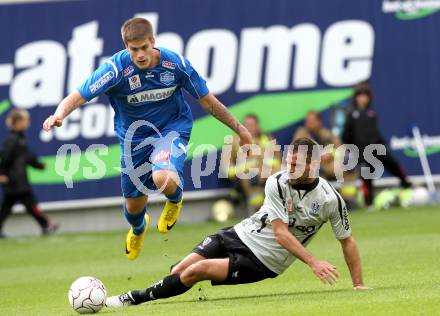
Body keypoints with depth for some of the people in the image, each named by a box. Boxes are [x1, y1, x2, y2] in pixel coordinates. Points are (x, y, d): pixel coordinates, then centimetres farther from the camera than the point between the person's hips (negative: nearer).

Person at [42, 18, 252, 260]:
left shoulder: (175, 64, -19)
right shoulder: (116, 68, -23)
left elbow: (207, 101, -6)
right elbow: (78, 96, -29)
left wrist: (238, 128, 2)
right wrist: (59, 114, -52)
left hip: (172, 129, -2)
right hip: (135, 138, 2)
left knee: (163, 179, -33)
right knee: (133, 206, 13)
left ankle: (175, 199, 7)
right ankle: (138, 229, 54)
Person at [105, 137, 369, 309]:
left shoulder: (331, 200, -16)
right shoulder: (277, 183, -13)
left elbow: (347, 241, -1)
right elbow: (281, 233, -17)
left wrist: (359, 284, -4)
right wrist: (313, 262, -28)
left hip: (262, 262, -3)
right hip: (241, 235, 3)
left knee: (195, 271, -18)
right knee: (178, 271, -11)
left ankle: (135, 299, -7)